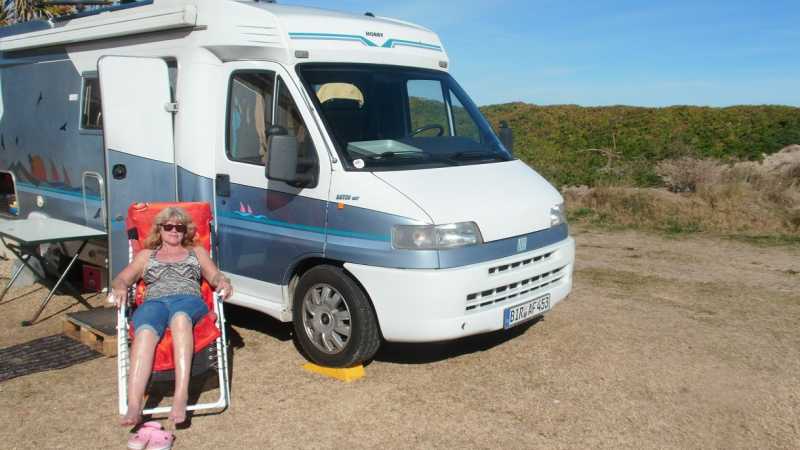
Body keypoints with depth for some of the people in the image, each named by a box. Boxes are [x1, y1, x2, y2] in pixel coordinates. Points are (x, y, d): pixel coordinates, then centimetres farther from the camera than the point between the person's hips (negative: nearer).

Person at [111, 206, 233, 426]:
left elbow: (215, 276, 17)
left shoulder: (197, 252, 30)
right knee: (145, 332, -37)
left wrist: (223, 282, -8)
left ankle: (181, 396, -53)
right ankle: (134, 406, -51)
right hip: (153, 303, 1)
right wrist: (120, 288, -3)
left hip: (188, 301, -1)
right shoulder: (146, 255, 32)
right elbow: (121, 279, 22)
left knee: (180, 317, -41)